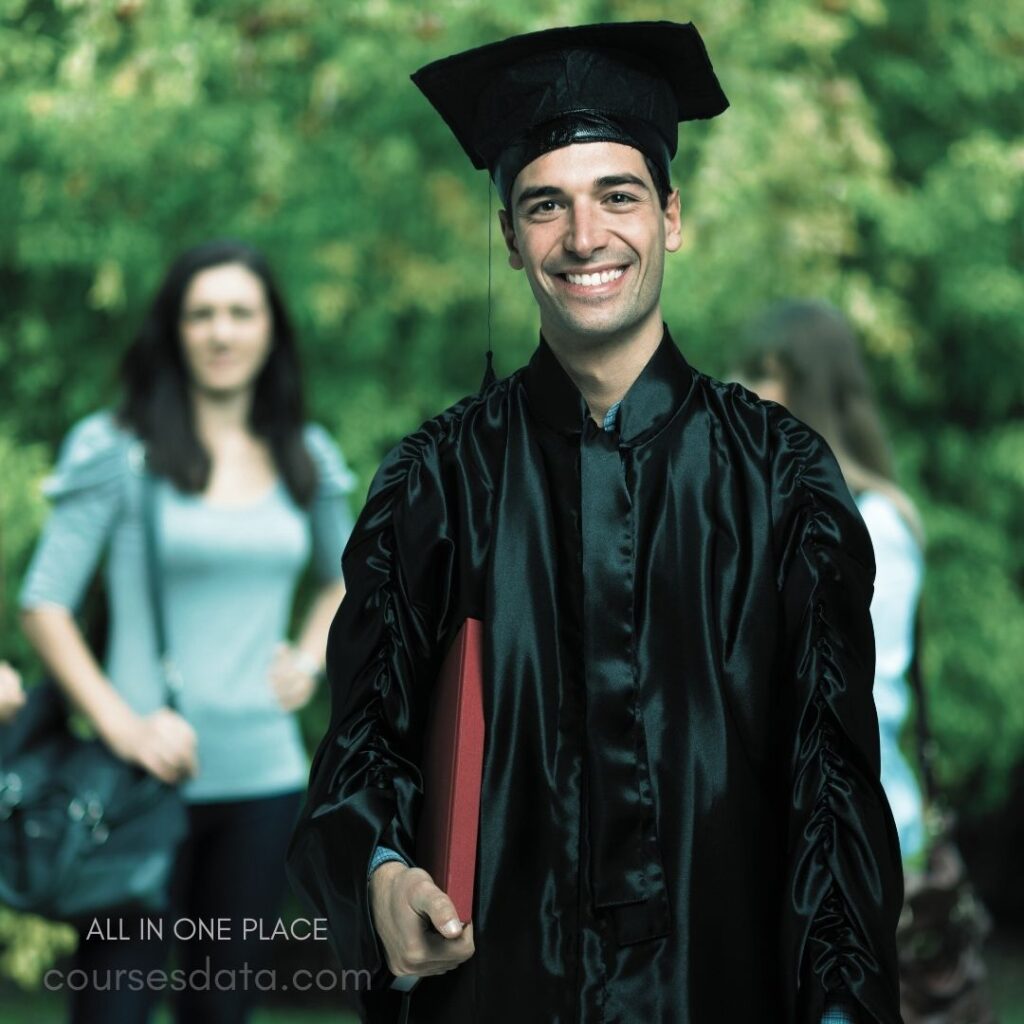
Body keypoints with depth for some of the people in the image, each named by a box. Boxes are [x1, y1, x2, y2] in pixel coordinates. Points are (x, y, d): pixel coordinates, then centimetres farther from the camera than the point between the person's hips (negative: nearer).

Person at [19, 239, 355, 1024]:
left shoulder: (307, 458, 8)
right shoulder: (119, 451, -5)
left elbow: (345, 576, 27)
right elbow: (44, 605, -6)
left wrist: (311, 656, 8)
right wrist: (121, 724, -16)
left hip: (265, 776, 4)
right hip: (153, 776, -4)